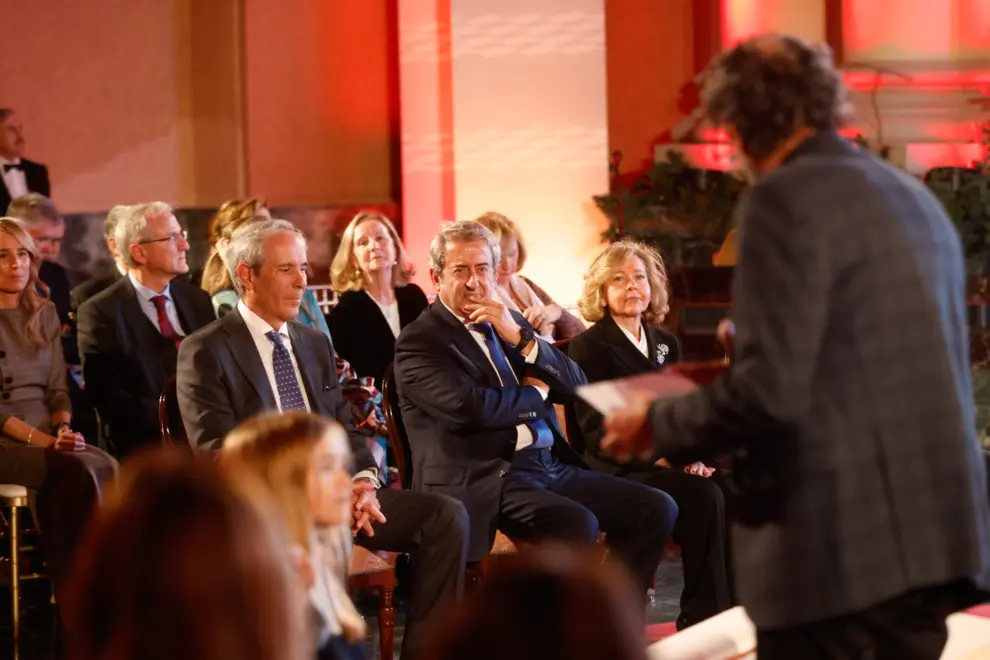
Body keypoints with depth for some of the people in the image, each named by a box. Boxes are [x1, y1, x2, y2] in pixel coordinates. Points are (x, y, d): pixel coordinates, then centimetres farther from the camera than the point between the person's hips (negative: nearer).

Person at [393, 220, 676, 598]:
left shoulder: (510, 324, 20)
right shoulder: (419, 343, -3)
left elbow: (577, 386, 12)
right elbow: (471, 409, -19)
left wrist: (521, 338, -3)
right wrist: (534, 392, 0)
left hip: (550, 466, 8)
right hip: (483, 478, -8)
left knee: (656, 510, -4)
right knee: (577, 526, -33)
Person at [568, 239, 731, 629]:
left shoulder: (665, 343, 18)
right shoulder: (589, 347, -2)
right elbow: (598, 431, -10)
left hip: (666, 463, 6)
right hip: (617, 471, -6)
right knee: (705, 497, -31)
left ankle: (734, 605, -19)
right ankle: (703, 616, -23)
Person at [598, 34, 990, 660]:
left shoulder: (786, 198, -10)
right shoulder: (915, 197, 15)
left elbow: (771, 390, -17)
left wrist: (659, 425, 0)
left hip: (839, 543, -8)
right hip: (934, 534, 8)